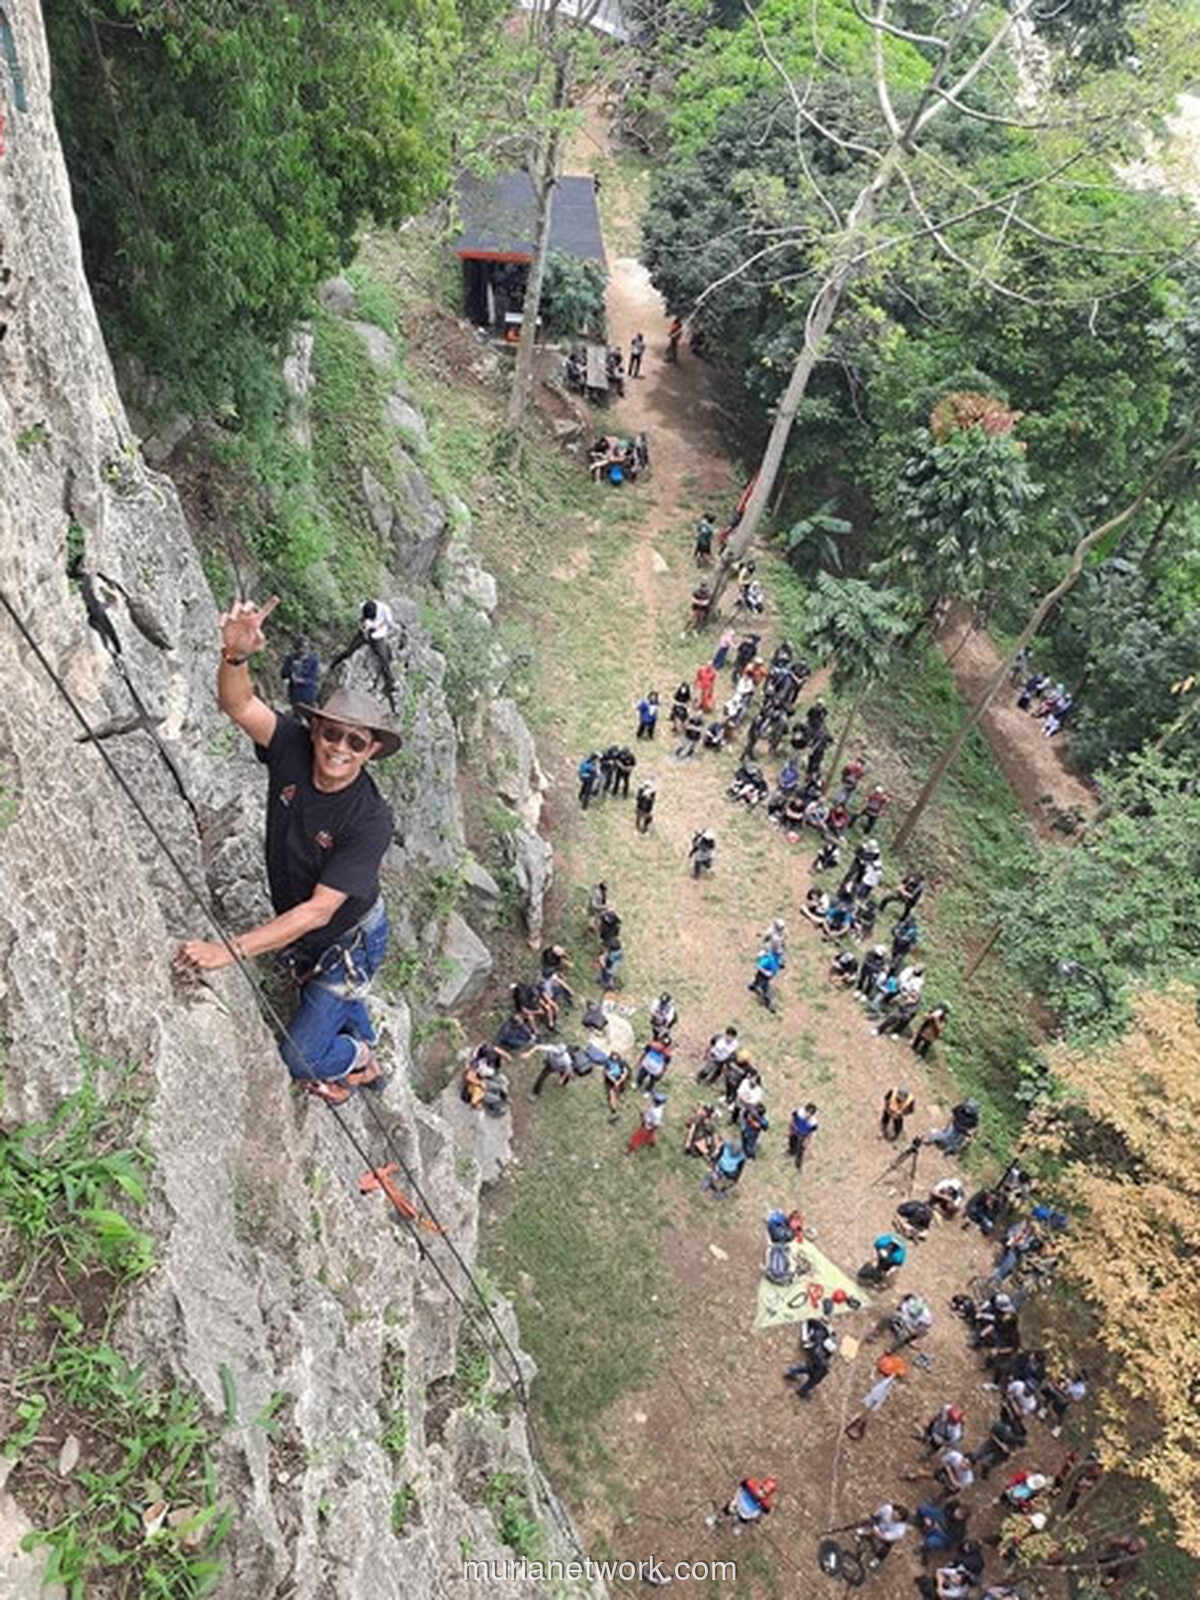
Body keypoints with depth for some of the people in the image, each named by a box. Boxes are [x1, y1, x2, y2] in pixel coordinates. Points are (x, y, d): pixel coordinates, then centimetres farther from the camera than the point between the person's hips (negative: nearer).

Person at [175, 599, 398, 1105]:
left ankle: (356, 1060, 39)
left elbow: (319, 911, -37)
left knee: (298, 1057, 5)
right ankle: (365, 1063, 63)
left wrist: (230, 950, -43)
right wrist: (235, 654, -57)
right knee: (336, 1000, 32)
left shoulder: (369, 820, -34)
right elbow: (238, 704, -35)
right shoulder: (292, 748, -20)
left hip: (349, 942, -6)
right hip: (297, 930, 6)